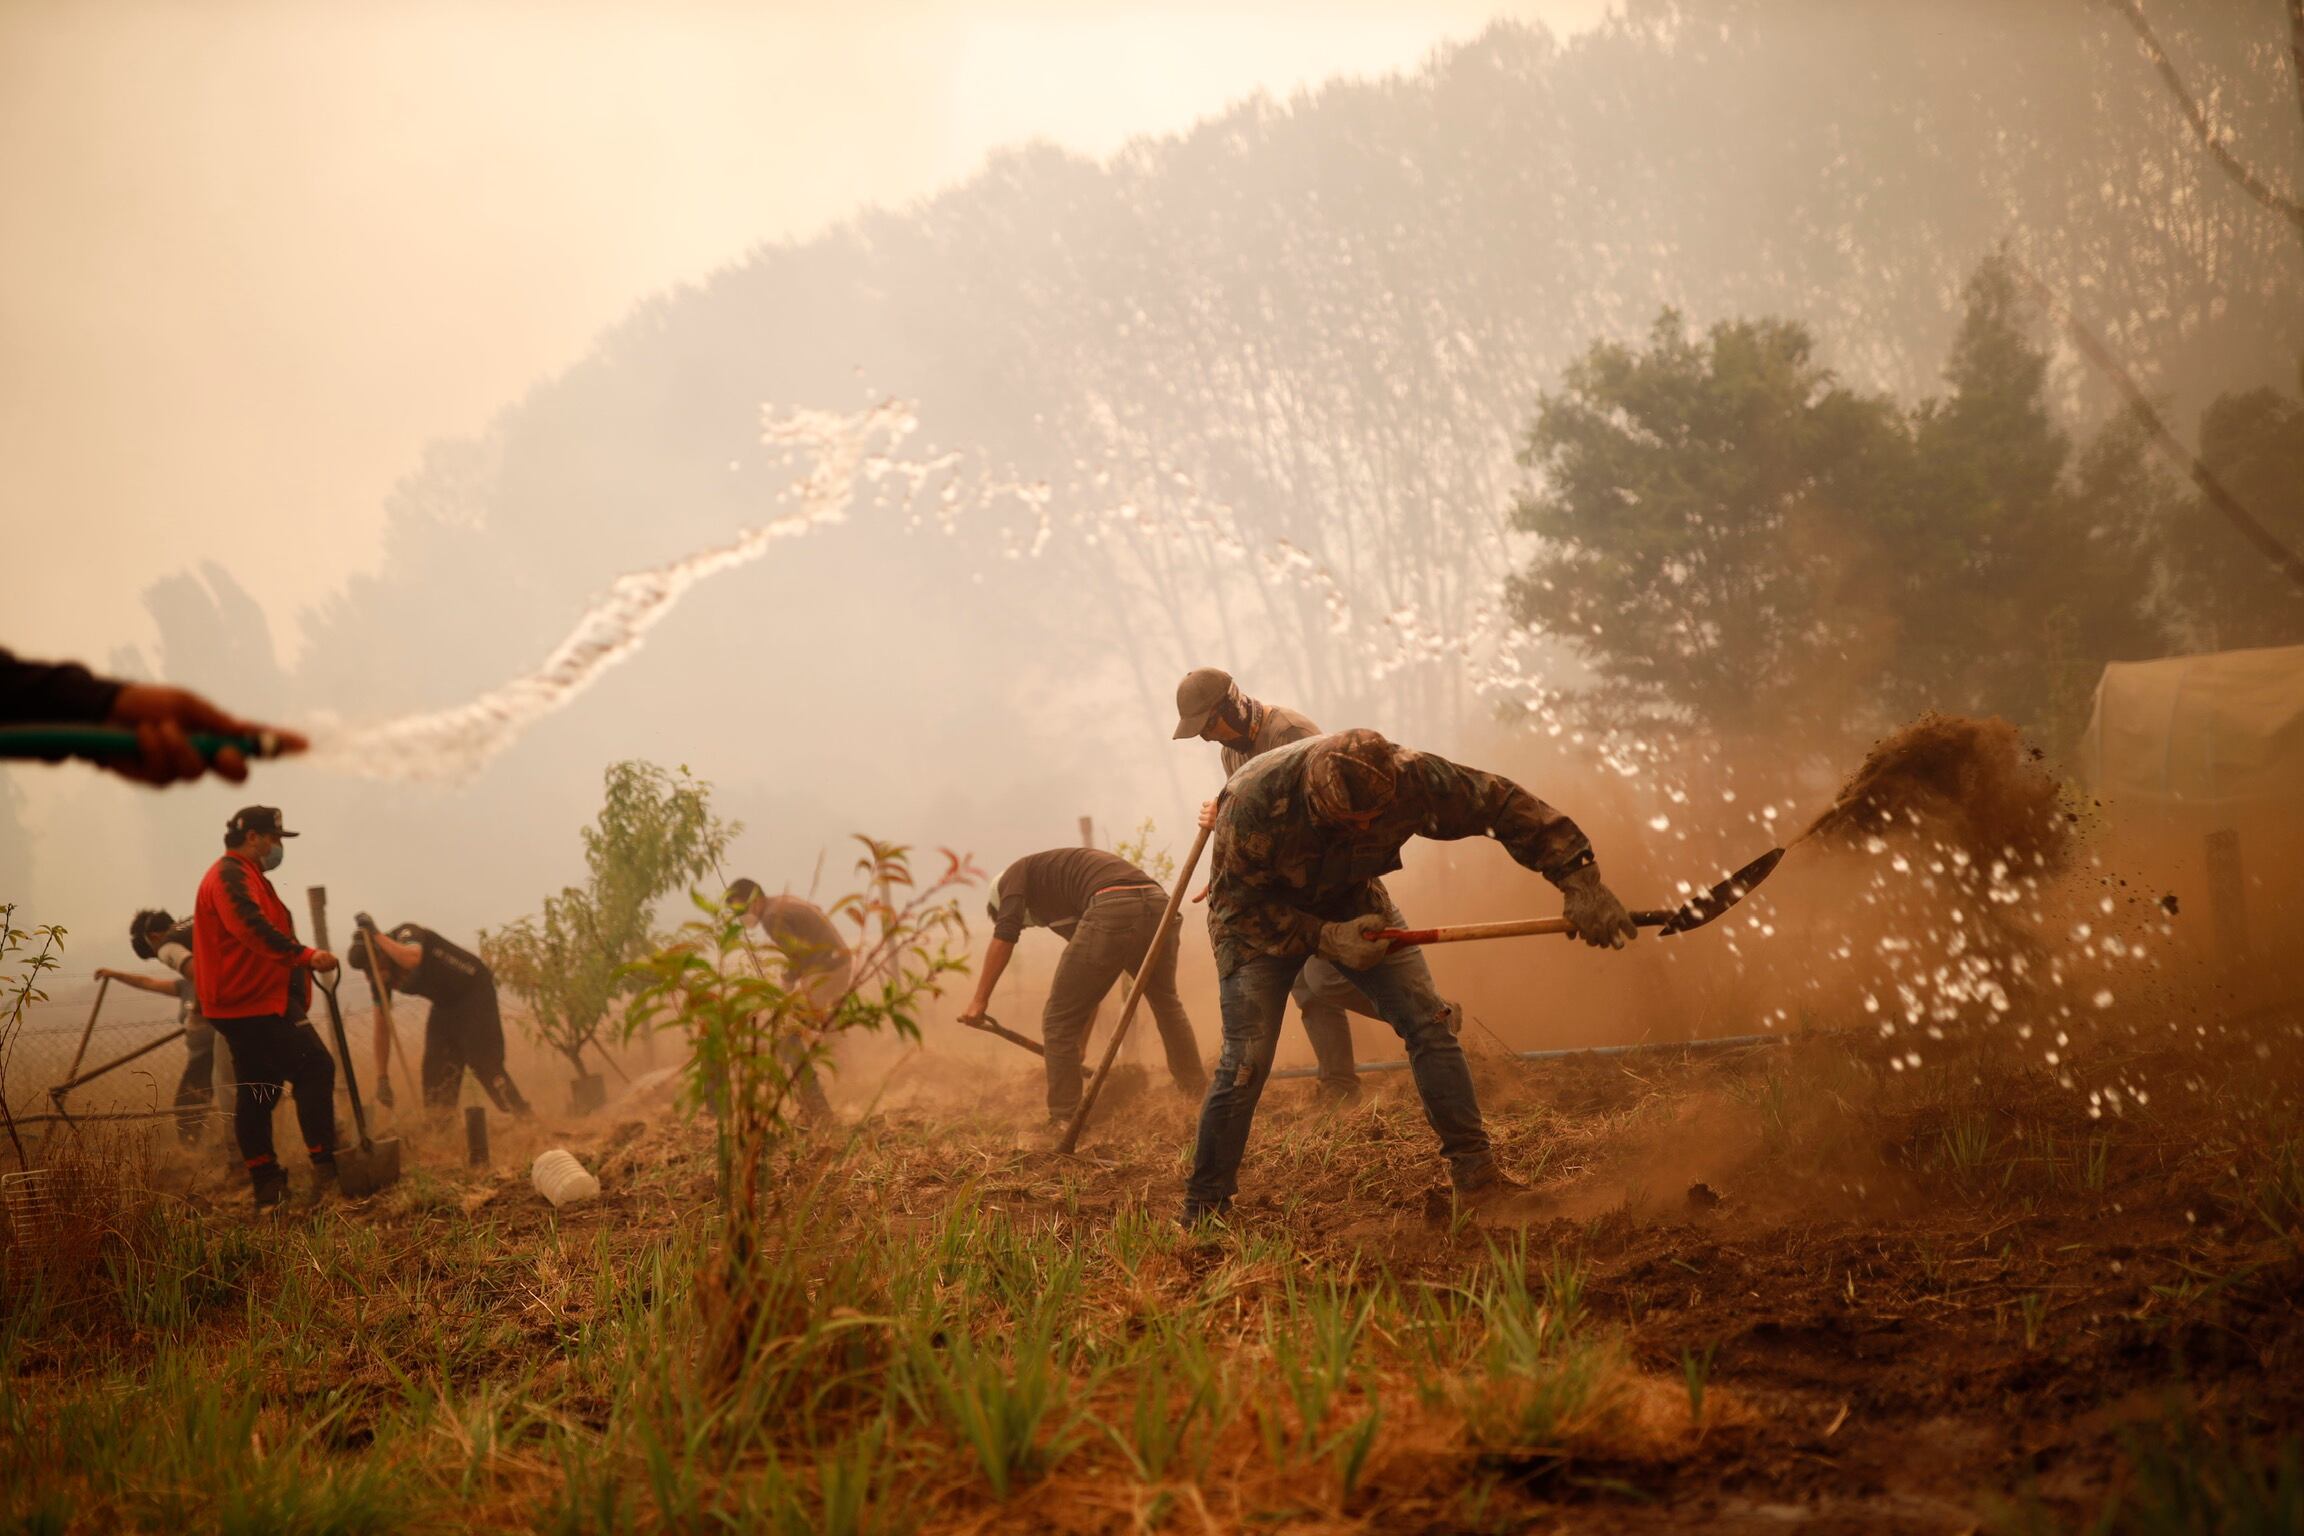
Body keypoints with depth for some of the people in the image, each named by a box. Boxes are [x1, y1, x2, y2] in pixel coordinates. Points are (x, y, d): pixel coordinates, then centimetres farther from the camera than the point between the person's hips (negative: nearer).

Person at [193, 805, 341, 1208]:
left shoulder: (241, 876, 24)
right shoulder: (231, 876, -12)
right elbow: (253, 929, -28)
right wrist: (304, 955, -36)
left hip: (245, 1004, 11)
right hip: (255, 1004, -11)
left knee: (258, 1091, 11)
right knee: (315, 1068, -14)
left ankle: (267, 1188, 13)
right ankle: (325, 1167, -16)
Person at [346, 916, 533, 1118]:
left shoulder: (406, 934, -26)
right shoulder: (381, 980, -7)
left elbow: (411, 959, -51)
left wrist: (376, 934, -43)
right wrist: (381, 1080, -4)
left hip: (474, 989, -7)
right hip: (445, 1003, 7)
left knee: (484, 1063, -14)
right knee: (436, 1070, 0)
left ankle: (527, 1120, -12)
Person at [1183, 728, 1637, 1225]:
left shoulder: (1409, 778, -30)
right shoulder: (1253, 800, -37)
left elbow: (1504, 804, -19)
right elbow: (1238, 901, -24)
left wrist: (1579, 879, -22)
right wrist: (1325, 939, -33)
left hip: (1350, 903, 3)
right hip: (1262, 916, -3)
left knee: (1427, 1022, -10)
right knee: (1246, 1062, -14)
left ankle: (1477, 1175, -1)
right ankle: (1202, 1213, -1)